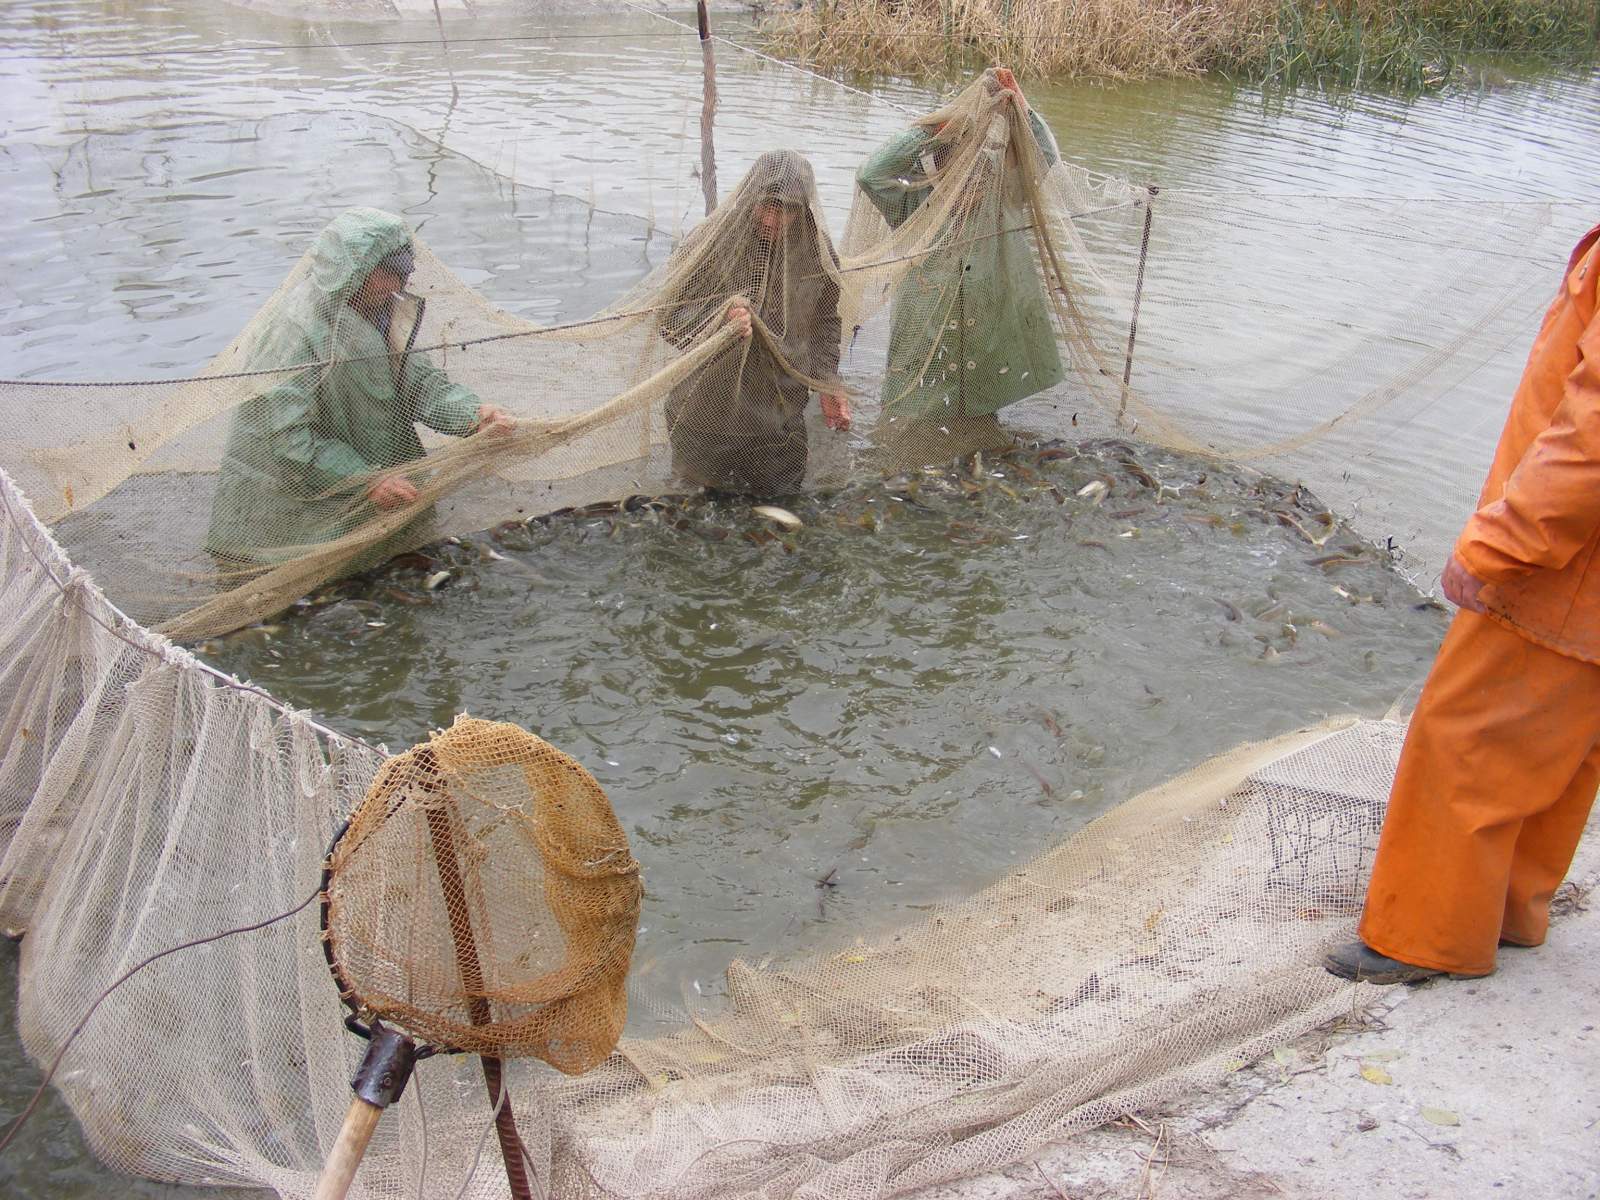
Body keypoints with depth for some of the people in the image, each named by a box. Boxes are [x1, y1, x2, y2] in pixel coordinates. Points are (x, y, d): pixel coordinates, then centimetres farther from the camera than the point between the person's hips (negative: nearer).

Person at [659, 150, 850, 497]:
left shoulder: (816, 251, -2)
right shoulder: (709, 243, -12)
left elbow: (825, 322, 12)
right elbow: (671, 320, -11)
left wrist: (827, 383, 1)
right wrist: (721, 319, -30)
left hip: (781, 425, 3)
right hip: (707, 422, -3)